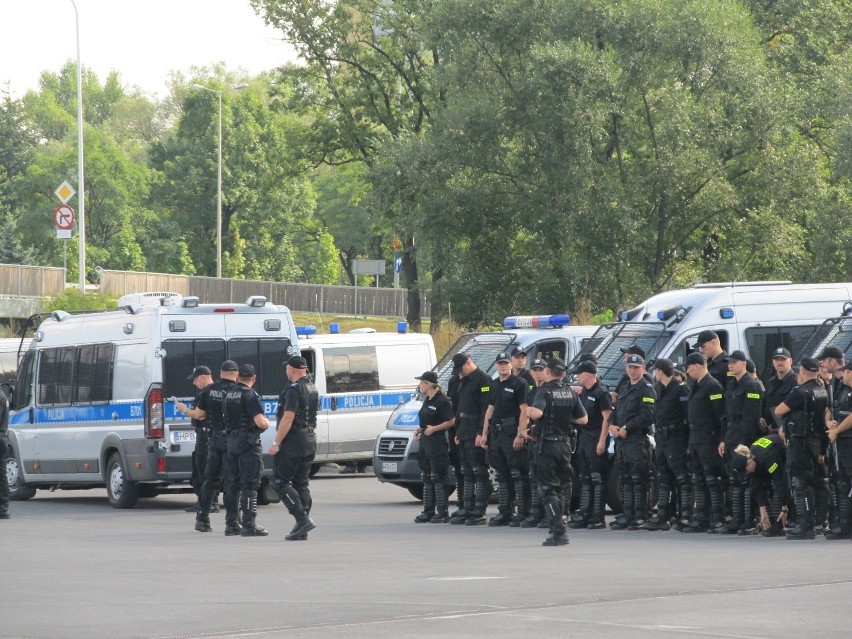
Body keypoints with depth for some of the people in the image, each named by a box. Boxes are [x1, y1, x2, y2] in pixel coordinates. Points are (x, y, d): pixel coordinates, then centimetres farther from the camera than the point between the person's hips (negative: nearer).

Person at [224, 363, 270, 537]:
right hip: (249, 443, -8)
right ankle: (249, 524, -11)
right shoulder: (250, 395, -14)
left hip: (232, 440, 8)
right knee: (250, 484, -7)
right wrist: (267, 422, 1)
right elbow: (260, 422, -21)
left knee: (234, 482, 15)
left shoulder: (229, 393, 9)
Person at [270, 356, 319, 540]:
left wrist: (276, 443, -19)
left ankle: (303, 519, -15)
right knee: (301, 484, 10)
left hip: (292, 442, -9)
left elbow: (288, 418, -21)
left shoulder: (294, 389, -15)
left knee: (281, 482, -3)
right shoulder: (313, 389, 14)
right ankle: (302, 531, 7)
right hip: (310, 441, 9)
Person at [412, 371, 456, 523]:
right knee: (427, 479, 11)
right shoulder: (427, 401, 16)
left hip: (437, 443, -10)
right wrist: (419, 430, 10)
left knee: (438, 478, -7)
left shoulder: (442, 401, -13)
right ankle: (428, 512, 15)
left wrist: (434, 428, -19)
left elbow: (452, 421, -16)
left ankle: (442, 512, -4)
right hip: (425, 442, 10)